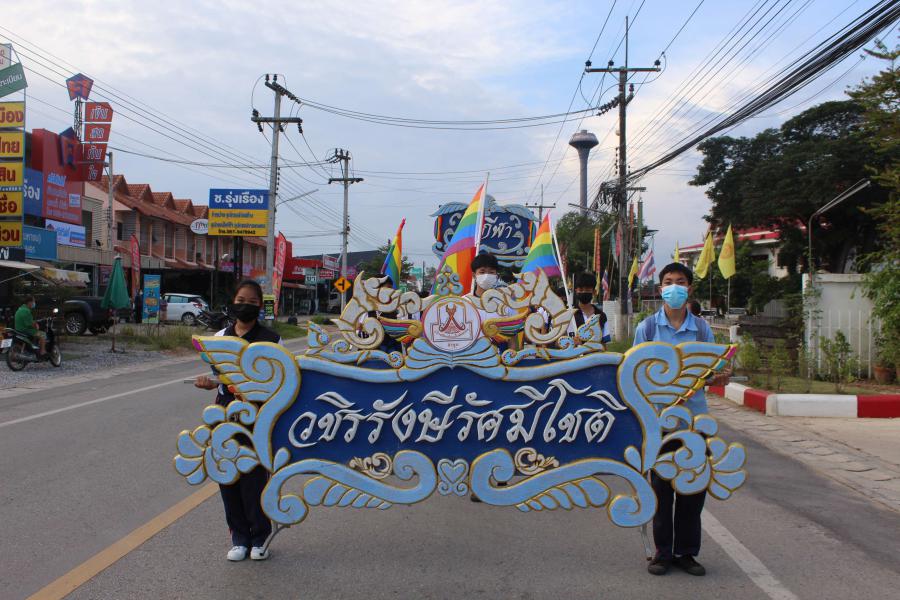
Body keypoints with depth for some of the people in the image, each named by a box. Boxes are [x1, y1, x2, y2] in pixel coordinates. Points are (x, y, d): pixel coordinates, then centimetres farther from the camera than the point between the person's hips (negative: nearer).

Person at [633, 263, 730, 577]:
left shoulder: (702, 329, 6)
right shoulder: (647, 327, 1)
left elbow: (708, 374, 8)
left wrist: (719, 378, -14)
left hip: (694, 417, 2)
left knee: (694, 487, 7)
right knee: (661, 487, 5)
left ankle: (686, 552, 23)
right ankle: (663, 552, 19)